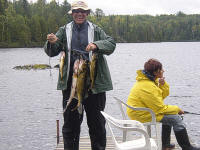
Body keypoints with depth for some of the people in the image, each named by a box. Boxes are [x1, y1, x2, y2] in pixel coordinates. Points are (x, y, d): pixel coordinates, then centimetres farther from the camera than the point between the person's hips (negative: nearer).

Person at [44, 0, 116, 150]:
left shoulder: (96, 30, 5)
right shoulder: (64, 31, 8)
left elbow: (111, 44, -6)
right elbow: (52, 52, 4)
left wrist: (96, 45, -25)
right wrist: (52, 42, -19)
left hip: (94, 82, -1)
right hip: (71, 82, 1)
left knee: (96, 120, 8)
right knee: (71, 120, 7)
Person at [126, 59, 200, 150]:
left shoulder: (150, 80, 4)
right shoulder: (148, 87, -26)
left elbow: (163, 95, 11)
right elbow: (160, 109, -21)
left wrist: (163, 85, -9)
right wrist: (177, 109, -8)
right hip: (142, 115, -11)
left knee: (170, 115, 23)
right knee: (176, 118, -11)